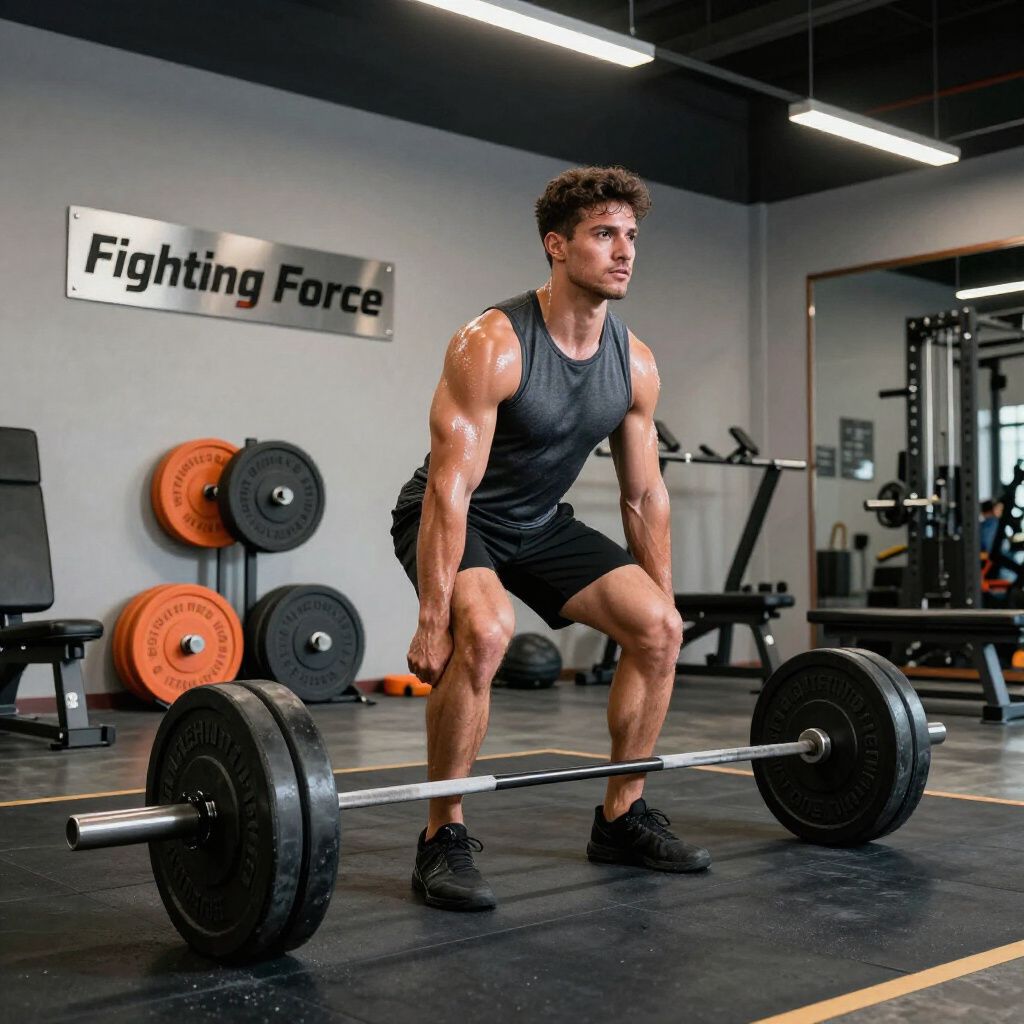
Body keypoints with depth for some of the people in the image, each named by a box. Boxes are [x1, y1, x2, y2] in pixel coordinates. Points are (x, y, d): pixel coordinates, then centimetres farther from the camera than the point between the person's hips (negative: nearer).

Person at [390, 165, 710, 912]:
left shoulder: (636, 363, -7)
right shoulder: (492, 345, -27)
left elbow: (645, 495, 1)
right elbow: (451, 488, -29)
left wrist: (662, 606, 3)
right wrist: (433, 617, -31)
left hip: (542, 522, 7)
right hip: (454, 520, -6)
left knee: (658, 627, -7)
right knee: (484, 632, -35)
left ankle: (622, 816, 9)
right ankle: (443, 840, -17)